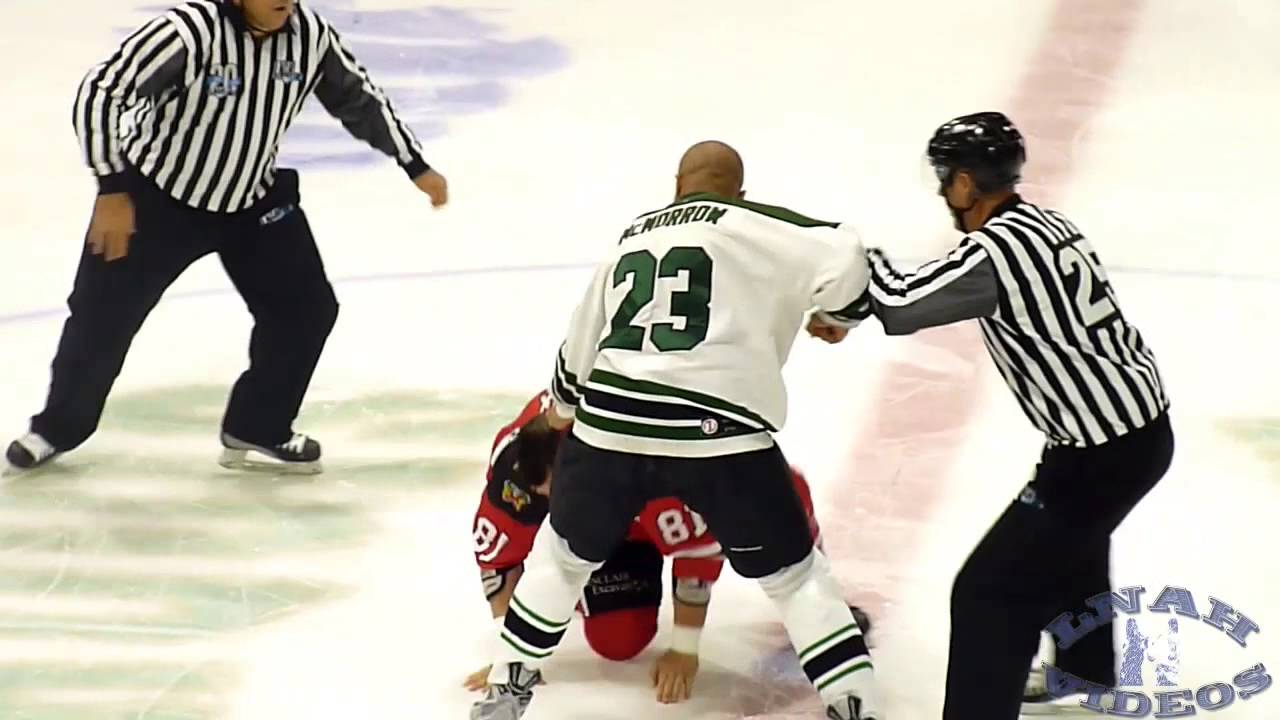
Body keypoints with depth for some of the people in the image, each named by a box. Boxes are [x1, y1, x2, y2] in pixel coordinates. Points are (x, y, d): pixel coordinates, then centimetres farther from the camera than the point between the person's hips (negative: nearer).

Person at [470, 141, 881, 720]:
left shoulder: (632, 238, 22)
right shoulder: (750, 226, 5)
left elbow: (580, 346, 30)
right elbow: (843, 261, -9)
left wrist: (562, 407, 48)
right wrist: (840, 309, 13)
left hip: (609, 426, 5)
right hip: (716, 434, -4)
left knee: (565, 554, 28)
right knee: (795, 574, 11)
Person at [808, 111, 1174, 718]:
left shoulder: (998, 251, -22)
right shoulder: (1040, 223, 8)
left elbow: (900, 305, -17)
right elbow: (933, 287, 17)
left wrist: (859, 255, 2)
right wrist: (849, 309, 13)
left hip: (1105, 451, -10)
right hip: (1142, 421, 10)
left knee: (991, 591, -6)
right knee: (1069, 538, 35)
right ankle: (1087, 668, 56)